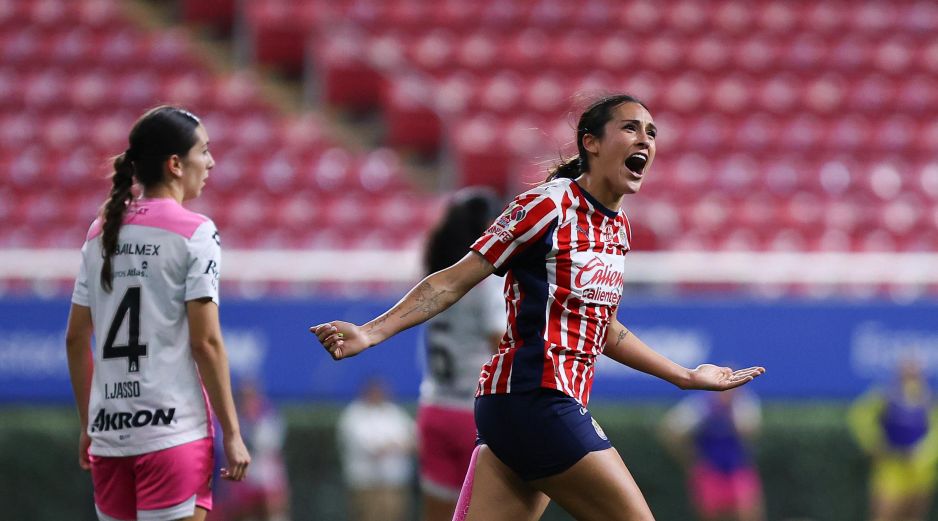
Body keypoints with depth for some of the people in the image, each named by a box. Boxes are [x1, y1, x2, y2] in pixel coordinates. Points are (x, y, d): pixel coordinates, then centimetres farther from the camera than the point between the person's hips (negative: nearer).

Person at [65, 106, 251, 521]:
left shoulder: (101, 233, 11)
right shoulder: (195, 233, -6)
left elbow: (76, 339, 13)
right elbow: (205, 342, -11)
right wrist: (232, 433, -6)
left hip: (109, 431, 6)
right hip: (173, 429, -6)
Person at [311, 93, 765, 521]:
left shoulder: (617, 226, 15)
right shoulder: (550, 204, -9)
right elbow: (456, 280, -8)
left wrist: (686, 376, 33)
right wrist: (371, 332, -15)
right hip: (532, 397, -8)